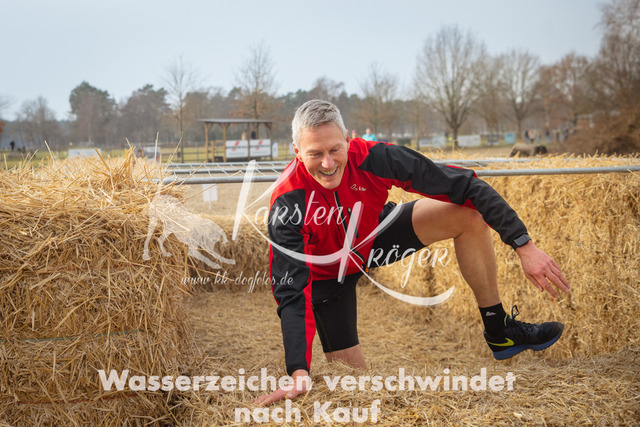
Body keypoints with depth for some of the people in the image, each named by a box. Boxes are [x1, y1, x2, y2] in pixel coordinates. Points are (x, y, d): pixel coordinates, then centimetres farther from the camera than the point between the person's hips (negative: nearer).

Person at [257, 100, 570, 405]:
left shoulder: (372, 157, -31)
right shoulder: (288, 204, -35)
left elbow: (464, 186, -26)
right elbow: (291, 292, -37)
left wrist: (524, 245, -29)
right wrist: (299, 375, -48)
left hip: (372, 238, 3)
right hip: (327, 272, -3)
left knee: (470, 216, -15)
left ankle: (499, 332, -1)